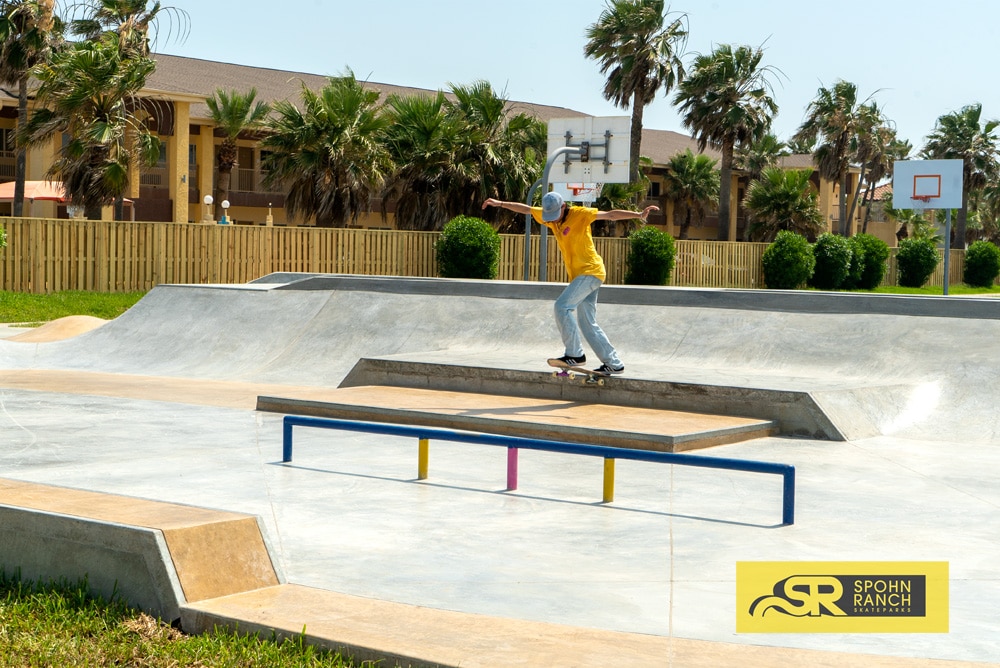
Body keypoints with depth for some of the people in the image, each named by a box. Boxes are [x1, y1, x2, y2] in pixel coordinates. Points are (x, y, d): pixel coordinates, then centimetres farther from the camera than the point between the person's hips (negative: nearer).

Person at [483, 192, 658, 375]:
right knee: (587, 323, 7)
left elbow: (610, 215, -18)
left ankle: (575, 354, -13)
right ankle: (614, 364, 11)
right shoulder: (549, 215, 8)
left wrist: (639, 215, -26)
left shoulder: (580, 214, -12)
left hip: (591, 272, -8)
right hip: (579, 275, 8)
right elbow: (525, 209, 18)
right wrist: (500, 203, 20)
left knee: (562, 306, -18)